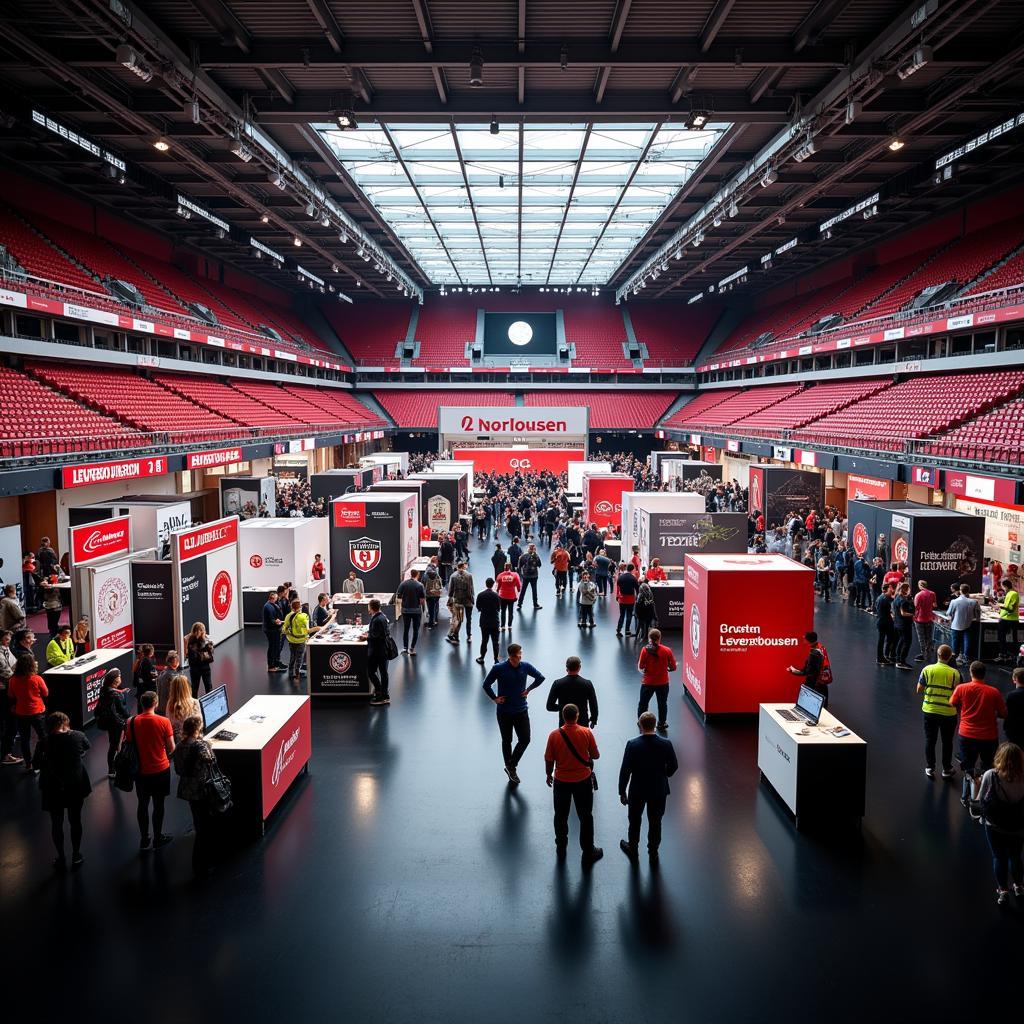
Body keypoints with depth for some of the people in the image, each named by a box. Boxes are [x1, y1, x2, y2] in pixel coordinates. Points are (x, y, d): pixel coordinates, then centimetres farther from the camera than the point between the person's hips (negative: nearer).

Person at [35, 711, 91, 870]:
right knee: (75, 821, 17)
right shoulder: (77, 736, -12)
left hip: (53, 789, -1)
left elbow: (37, 764, -4)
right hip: (76, 786, 1)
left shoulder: (44, 743, -16)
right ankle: (76, 856, 27)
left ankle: (61, 858, 24)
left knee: (56, 823, 15)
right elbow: (86, 747, 11)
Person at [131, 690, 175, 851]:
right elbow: (171, 747, -10)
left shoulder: (131, 722, -10)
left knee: (143, 804, 14)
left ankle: (144, 839, 23)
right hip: (160, 769, -2)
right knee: (158, 804, 11)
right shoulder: (164, 721, -15)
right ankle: (157, 838, 22)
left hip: (141, 770, 2)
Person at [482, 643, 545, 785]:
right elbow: (486, 684, -3)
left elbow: (540, 677, 7)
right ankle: (510, 768, 30)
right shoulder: (499, 668, -16)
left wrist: (528, 689, 2)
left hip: (521, 710, 2)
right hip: (504, 712, -2)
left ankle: (511, 767, 18)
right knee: (507, 741, 12)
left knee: (525, 740, -2)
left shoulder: (525, 666, -9)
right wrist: (494, 698, -4)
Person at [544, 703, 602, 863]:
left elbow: (549, 759, -6)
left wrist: (549, 775, 12)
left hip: (561, 781, 1)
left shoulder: (554, 735, -15)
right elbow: (596, 755, -5)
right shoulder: (586, 732, -16)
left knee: (561, 816, 19)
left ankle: (561, 850, 32)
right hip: (583, 780, -1)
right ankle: (588, 853, 22)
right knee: (585, 817, 14)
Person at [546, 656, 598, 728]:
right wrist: (593, 720, 15)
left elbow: (550, 706, -3)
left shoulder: (557, 684, -6)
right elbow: (594, 706, -2)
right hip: (583, 725, 0)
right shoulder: (587, 684, -6)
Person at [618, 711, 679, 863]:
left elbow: (625, 771, -16)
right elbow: (673, 766, -2)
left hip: (637, 790, -1)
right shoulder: (665, 743, -16)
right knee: (655, 823, 19)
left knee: (635, 821, 21)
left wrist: (622, 792, -4)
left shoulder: (632, 744, -22)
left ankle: (632, 849, 40)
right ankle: (653, 854, 33)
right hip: (659, 790, 1)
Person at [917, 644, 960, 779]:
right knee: (947, 741, 14)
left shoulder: (927, 669, -8)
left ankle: (930, 768, 19)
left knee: (930, 740, 13)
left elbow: (919, 689, -3)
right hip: (948, 712, -1)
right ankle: (946, 770, 23)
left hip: (929, 711, 1)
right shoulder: (954, 673, -10)